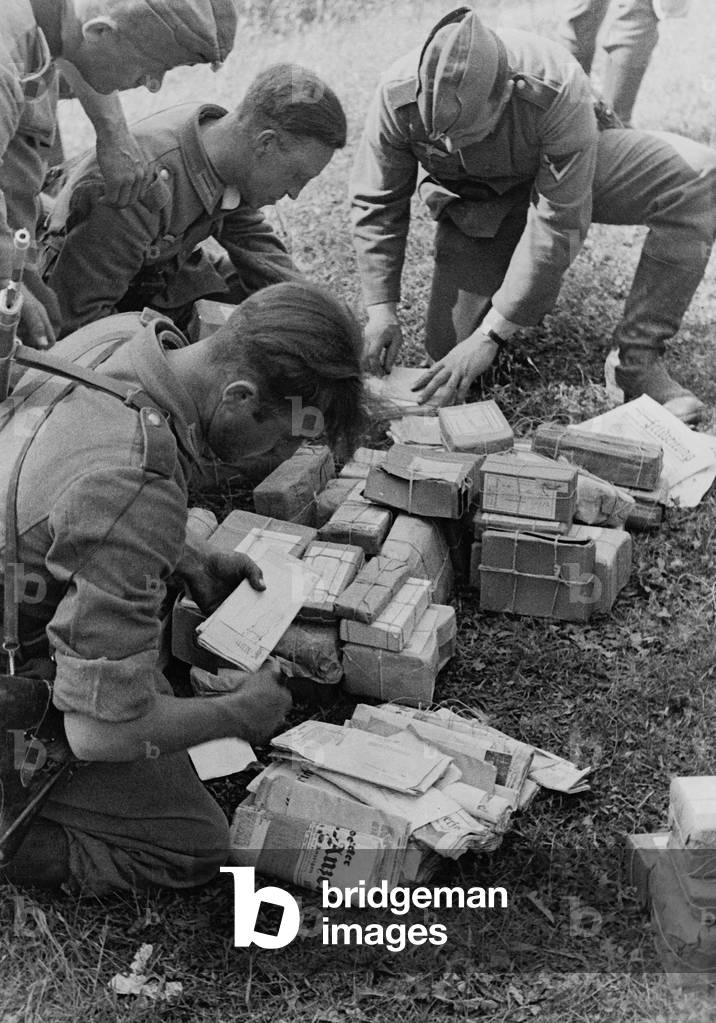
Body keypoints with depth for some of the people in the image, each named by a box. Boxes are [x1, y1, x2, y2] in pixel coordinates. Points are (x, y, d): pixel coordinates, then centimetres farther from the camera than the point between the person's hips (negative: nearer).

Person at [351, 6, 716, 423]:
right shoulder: (398, 96, -30)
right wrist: (381, 306, -24)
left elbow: (559, 222, -36)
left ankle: (640, 360, -20)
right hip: (474, 199, 2)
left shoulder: (558, 91, -39)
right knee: (447, 348, -10)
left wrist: (490, 335, -36)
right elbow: (377, 204, -16)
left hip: (573, 172, -1)